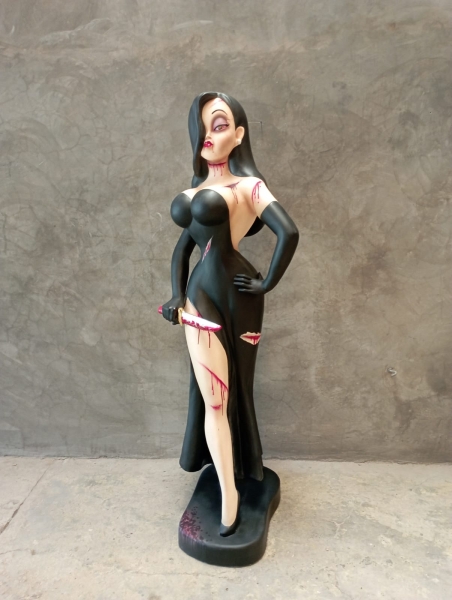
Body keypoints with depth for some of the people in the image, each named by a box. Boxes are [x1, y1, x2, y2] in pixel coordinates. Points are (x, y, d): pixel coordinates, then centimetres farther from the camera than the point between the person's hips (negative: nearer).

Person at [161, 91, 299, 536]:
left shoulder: (248, 184, -7)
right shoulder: (197, 189, 13)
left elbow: (288, 233, -20)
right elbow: (184, 245, 13)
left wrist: (267, 284, -10)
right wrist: (177, 296, 1)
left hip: (235, 293, -5)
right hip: (201, 293, 6)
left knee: (232, 390, 8)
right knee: (212, 398, 12)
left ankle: (240, 469, 31)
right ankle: (228, 494, 32)